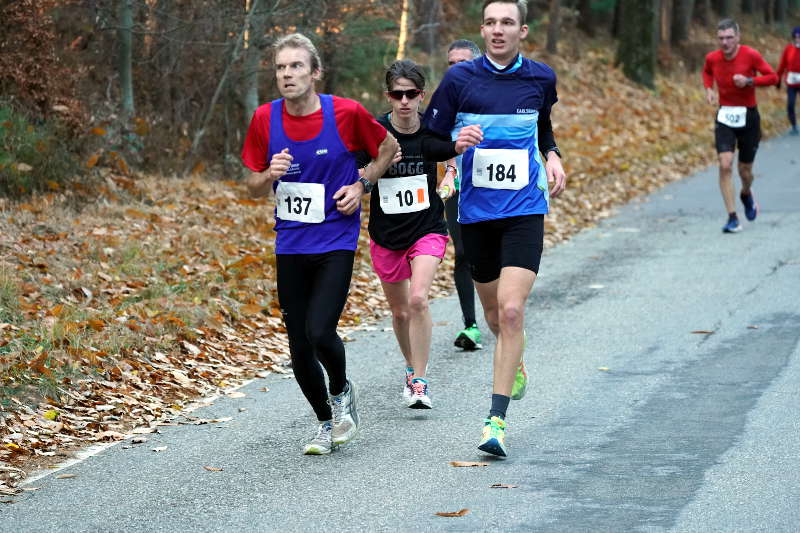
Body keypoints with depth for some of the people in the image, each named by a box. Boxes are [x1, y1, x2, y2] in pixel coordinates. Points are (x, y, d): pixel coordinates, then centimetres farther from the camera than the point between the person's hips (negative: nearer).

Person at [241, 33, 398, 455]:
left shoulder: (346, 113, -8)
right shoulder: (265, 119, -1)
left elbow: (388, 146, 10)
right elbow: (254, 188, 7)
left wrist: (361, 185, -3)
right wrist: (270, 174, -15)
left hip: (336, 241, -3)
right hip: (290, 245, 3)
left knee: (320, 331, -19)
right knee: (299, 347, 5)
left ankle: (341, 391, 14)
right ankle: (327, 423, 28)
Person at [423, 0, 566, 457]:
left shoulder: (541, 78, 2)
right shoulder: (460, 78, -5)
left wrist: (552, 156, 4)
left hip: (524, 211, -1)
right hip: (475, 212, 1)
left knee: (511, 310, -16)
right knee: (494, 312, 16)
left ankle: (497, 419, -15)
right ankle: (515, 366, 51)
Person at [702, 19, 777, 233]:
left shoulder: (751, 55, -13)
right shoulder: (712, 58, -3)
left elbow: (772, 77, -8)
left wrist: (749, 81, -23)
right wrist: (709, 89, 0)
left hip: (748, 117, -1)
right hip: (725, 117, 1)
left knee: (745, 171, 7)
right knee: (725, 166, -16)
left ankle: (746, 194, 45)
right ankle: (733, 218, -13)